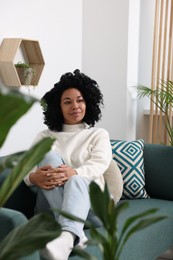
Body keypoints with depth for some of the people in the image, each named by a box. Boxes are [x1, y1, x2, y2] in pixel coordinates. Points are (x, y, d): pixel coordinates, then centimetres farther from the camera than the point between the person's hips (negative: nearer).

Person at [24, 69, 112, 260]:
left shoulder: (99, 134, 14)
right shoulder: (45, 136, 17)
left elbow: (99, 164, -7)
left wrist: (74, 172, -31)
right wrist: (34, 177, -27)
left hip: (88, 202, -1)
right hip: (50, 205, 2)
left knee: (77, 181, -36)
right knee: (50, 156, -26)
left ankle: (67, 238, -70)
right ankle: (76, 234, -42)